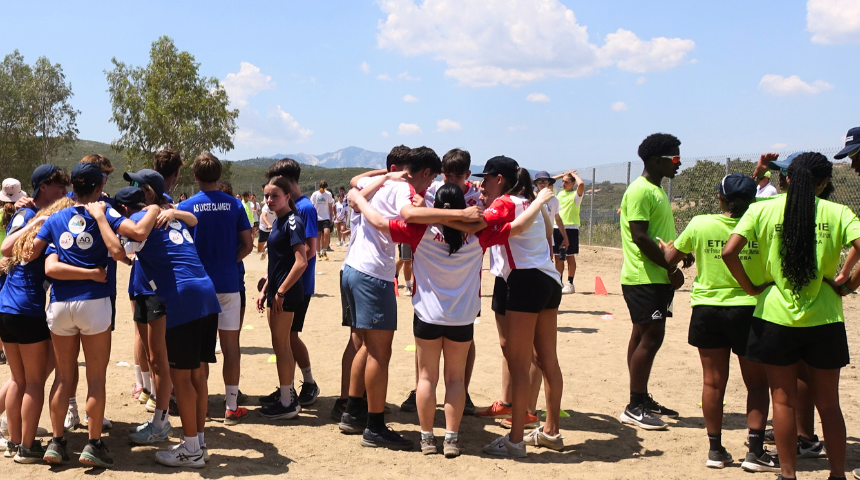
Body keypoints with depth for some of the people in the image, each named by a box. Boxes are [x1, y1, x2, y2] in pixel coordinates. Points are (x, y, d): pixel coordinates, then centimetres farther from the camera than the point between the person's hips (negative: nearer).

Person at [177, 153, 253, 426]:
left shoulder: (186, 207, -4)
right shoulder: (234, 205, 0)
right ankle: (231, 407, 7)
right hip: (228, 283, 0)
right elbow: (247, 245, 0)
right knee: (230, 344, 5)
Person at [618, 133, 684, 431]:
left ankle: (642, 400, 21)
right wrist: (672, 269, -17)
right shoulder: (640, 191, -14)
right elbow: (640, 236, -21)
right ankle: (634, 408, -5)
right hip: (644, 278, -10)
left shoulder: (657, 189, 18)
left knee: (643, 336, 13)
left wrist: (671, 269, 12)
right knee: (650, 338, -10)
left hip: (657, 277, 10)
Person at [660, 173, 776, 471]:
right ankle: (755, 451, 8)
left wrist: (665, 248, 29)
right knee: (757, 384, 11)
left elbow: (671, 258, 8)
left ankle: (715, 449, 17)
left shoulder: (700, 225, -6)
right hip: (748, 310, -1)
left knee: (713, 382, 10)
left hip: (707, 310, 2)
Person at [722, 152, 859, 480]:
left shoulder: (762, 211, -2)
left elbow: (729, 252, -13)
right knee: (828, 404, 15)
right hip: (824, 319, 1)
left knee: (784, 402, 11)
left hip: (776, 317, 0)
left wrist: (751, 288, -1)